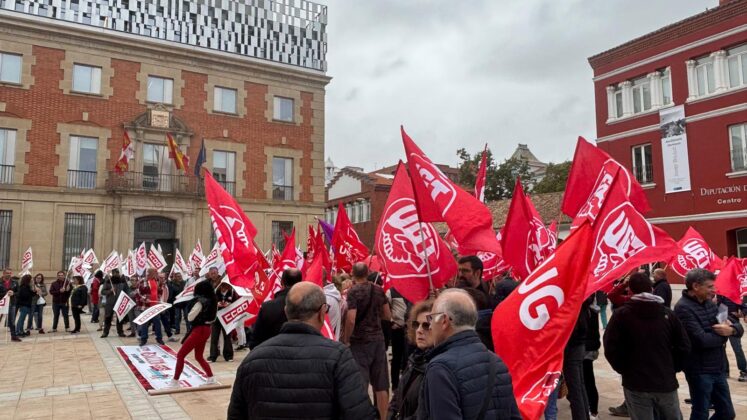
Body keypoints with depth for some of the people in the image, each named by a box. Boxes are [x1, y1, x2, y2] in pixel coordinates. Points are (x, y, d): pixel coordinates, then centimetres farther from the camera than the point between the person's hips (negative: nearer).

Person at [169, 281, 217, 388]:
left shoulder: (201, 301, -17)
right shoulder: (212, 301, 7)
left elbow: (190, 318, -18)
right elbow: (213, 318, 17)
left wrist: (192, 310, -1)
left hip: (199, 330, -9)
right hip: (206, 330, 9)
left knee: (180, 355, 0)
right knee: (199, 357, 20)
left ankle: (175, 381, 1)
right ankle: (210, 378, 19)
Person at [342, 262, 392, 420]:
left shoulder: (353, 291, -11)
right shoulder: (379, 290, 5)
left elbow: (351, 320, -19)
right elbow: (388, 316, 11)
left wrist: (345, 340, -6)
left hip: (360, 341, -5)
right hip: (378, 339, 5)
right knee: (381, 384, 11)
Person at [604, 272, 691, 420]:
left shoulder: (621, 314, -9)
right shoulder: (667, 313, 1)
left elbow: (611, 349, -13)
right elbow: (684, 346, 0)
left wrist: (624, 369, 3)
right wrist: (673, 368, 13)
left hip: (636, 383, -3)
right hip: (666, 382, 3)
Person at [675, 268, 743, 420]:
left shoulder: (709, 303, 8)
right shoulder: (683, 308, -19)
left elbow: (739, 328, 7)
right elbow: (702, 340, -27)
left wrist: (731, 329, -17)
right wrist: (723, 333, -9)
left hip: (718, 369, 8)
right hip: (700, 371, -8)